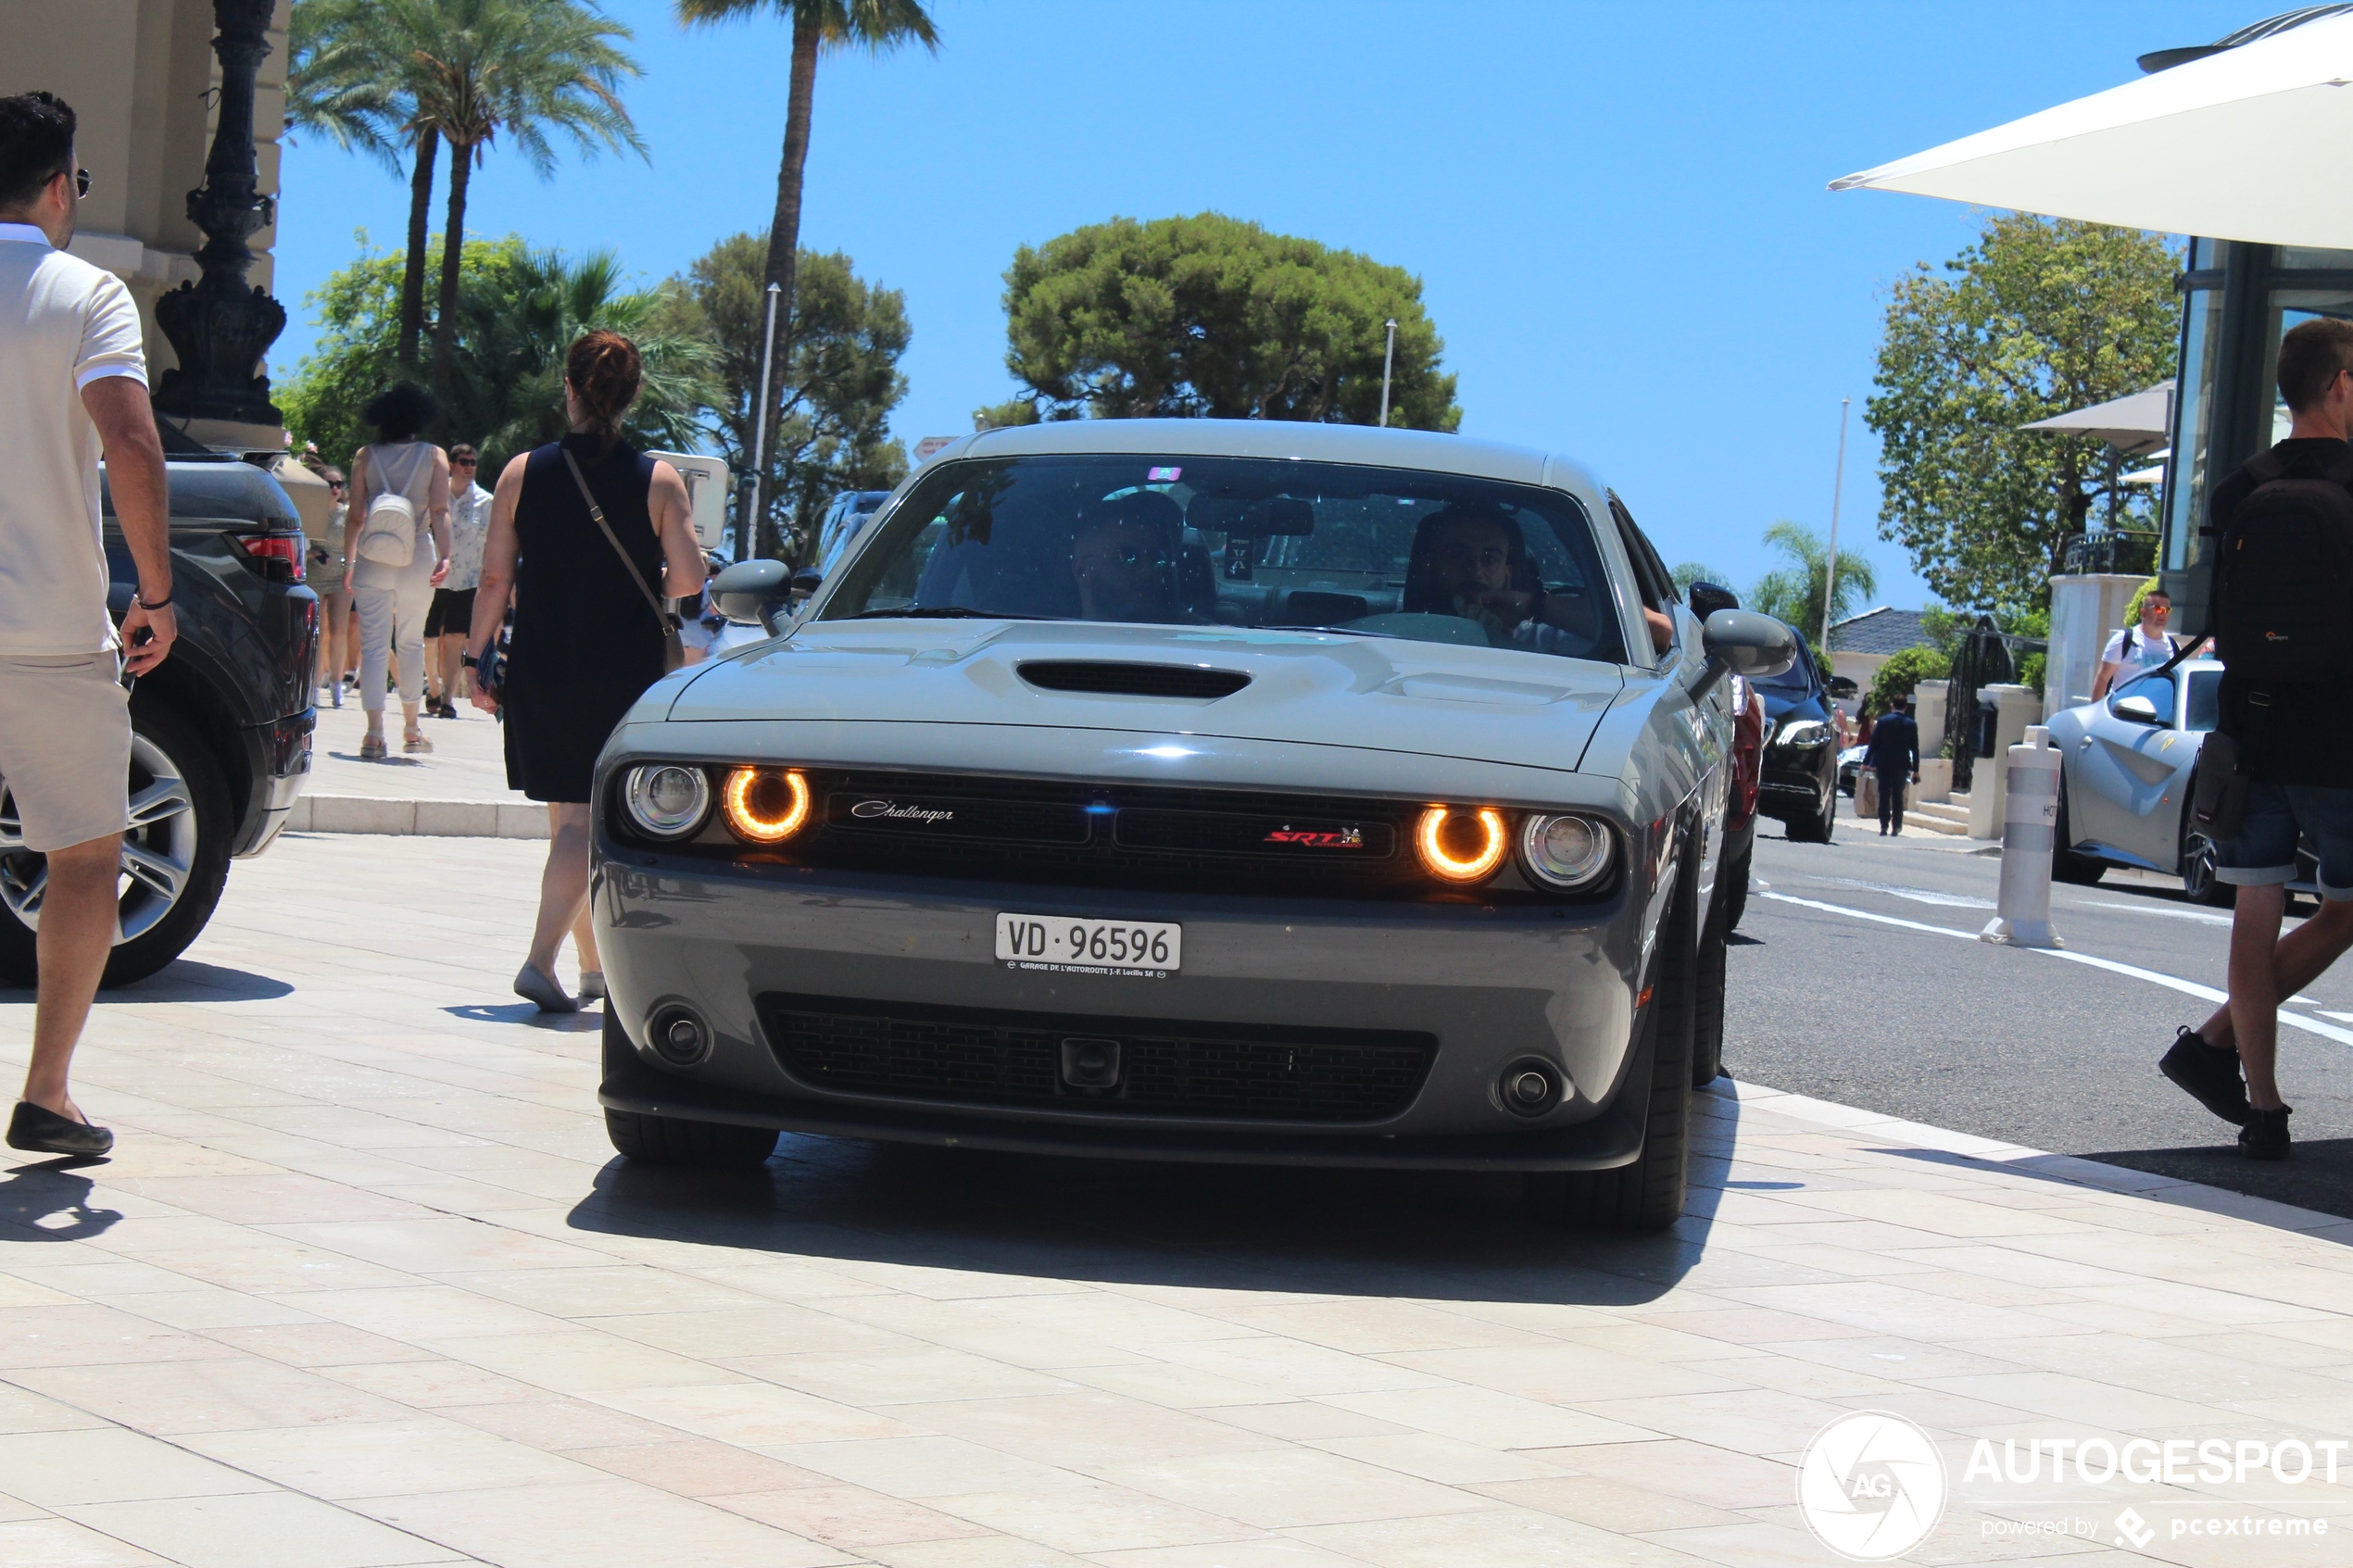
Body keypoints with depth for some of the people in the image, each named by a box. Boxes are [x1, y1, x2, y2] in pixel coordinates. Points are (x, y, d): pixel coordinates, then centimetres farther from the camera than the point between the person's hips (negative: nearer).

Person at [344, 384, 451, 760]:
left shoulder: (365, 457, 4)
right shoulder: (434, 456, 3)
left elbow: (355, 517, 1)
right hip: (417, 556, 0)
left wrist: (348, 562, 7)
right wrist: (444, 556, -14)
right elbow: (440, 511, -8)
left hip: (372, 557, 0)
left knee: (374, 645, -1)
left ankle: (375, 732, -10)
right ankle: (411, 729, 20)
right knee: (411, 642, 15)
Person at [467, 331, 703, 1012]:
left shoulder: (523, 472, -1)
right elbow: (689, 579, -11)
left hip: (540, 670, 2)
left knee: (569, 818, 15)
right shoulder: (659, 481, -5)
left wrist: (479, 658, 6)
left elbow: (495, 578, -2)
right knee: (589, 822, -1)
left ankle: (592, 962, 24)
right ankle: (541, 959, -15)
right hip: (626, 675, -2)